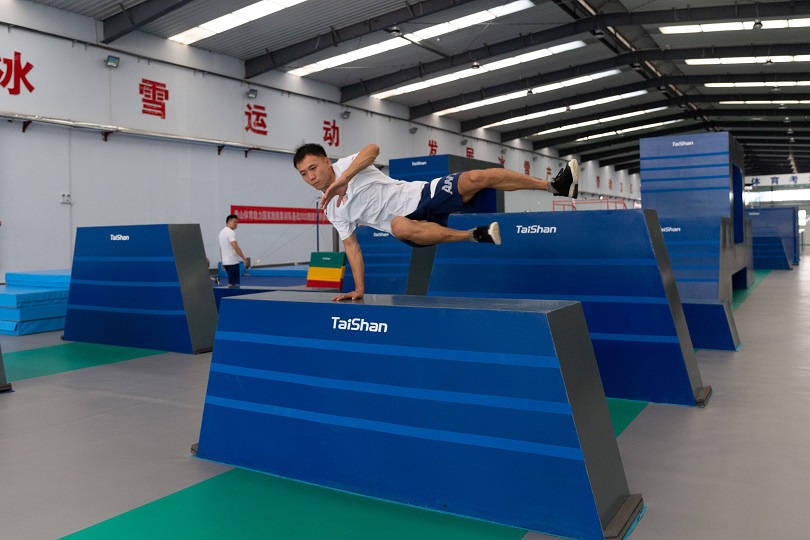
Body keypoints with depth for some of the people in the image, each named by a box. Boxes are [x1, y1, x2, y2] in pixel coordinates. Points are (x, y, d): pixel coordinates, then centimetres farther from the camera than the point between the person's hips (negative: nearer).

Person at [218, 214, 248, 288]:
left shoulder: (222, 232, 14)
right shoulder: (231, 232, -14)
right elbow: (236, 247, -24)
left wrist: (223, 261, 24)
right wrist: (244, 258, -21)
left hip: (226, 261, 9)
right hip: (233, 262, -9)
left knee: (230, 282, 16)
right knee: (232, 284, -7)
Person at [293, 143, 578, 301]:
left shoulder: (346, 165, -5)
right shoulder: (331, 210, 6)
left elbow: (373, 149, -26)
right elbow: (351, 246, 9)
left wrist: (343, 179, -33)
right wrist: (359, 289, 2)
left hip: (423, 195, -1)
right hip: (413, 223, 1)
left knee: (475, 178, -21)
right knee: (401, 227, -37)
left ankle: (554, 185, -10)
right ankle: (474, 235, -29)